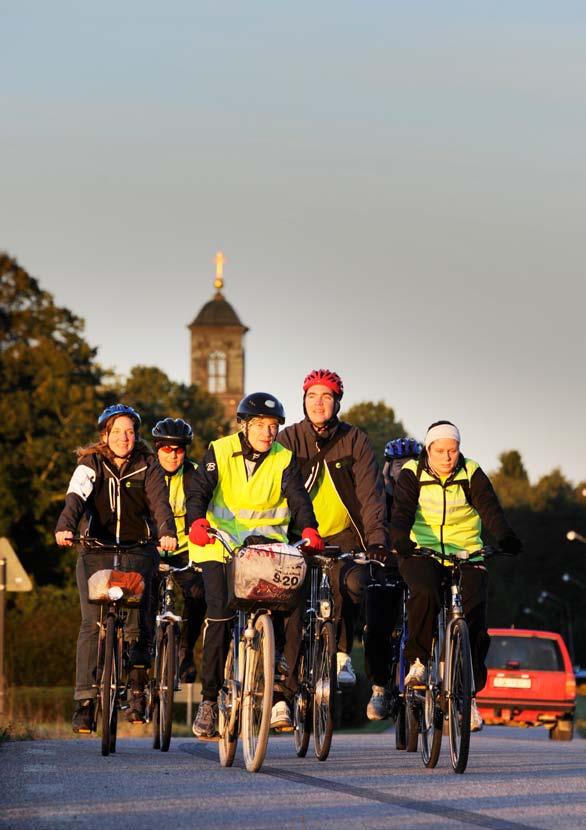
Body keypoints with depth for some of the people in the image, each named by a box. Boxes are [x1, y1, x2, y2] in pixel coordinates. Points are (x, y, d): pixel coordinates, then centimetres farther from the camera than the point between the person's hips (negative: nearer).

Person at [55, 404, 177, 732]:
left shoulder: (148, 467, 4)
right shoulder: (91, 465, 3)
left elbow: (159, 501, -11)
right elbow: (76, 497, -14)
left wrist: (167, 532, -31)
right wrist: (65, 527, -34)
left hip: (137, 549, 0)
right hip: (96, 548, 0)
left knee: (139, 622, -10)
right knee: (92, 623, -10)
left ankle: (138, 692, 8)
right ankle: (85, 702, -12)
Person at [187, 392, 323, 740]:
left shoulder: (284, 460, 2)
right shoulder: (220, 452, -1)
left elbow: (298, 498, -11)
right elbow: (201, 490, -12)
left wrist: (310, 530, -31)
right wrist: (198, 522, -33)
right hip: (221, 546, -1)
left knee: (293, 610, -16)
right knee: (220, 614, -17)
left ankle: (282, 697, -9)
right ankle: (209, 699, -6)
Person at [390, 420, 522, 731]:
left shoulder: (472, 475, 2)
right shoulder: (413, 475, 0)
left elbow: (489, 508, -12)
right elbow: (402, 510, -14)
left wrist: (505, 537, -30)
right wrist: (400, 539, -35)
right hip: (422, 553, -1)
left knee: (474, 618, -14)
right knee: (424, 592, -33)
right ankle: (418, 661, -15)